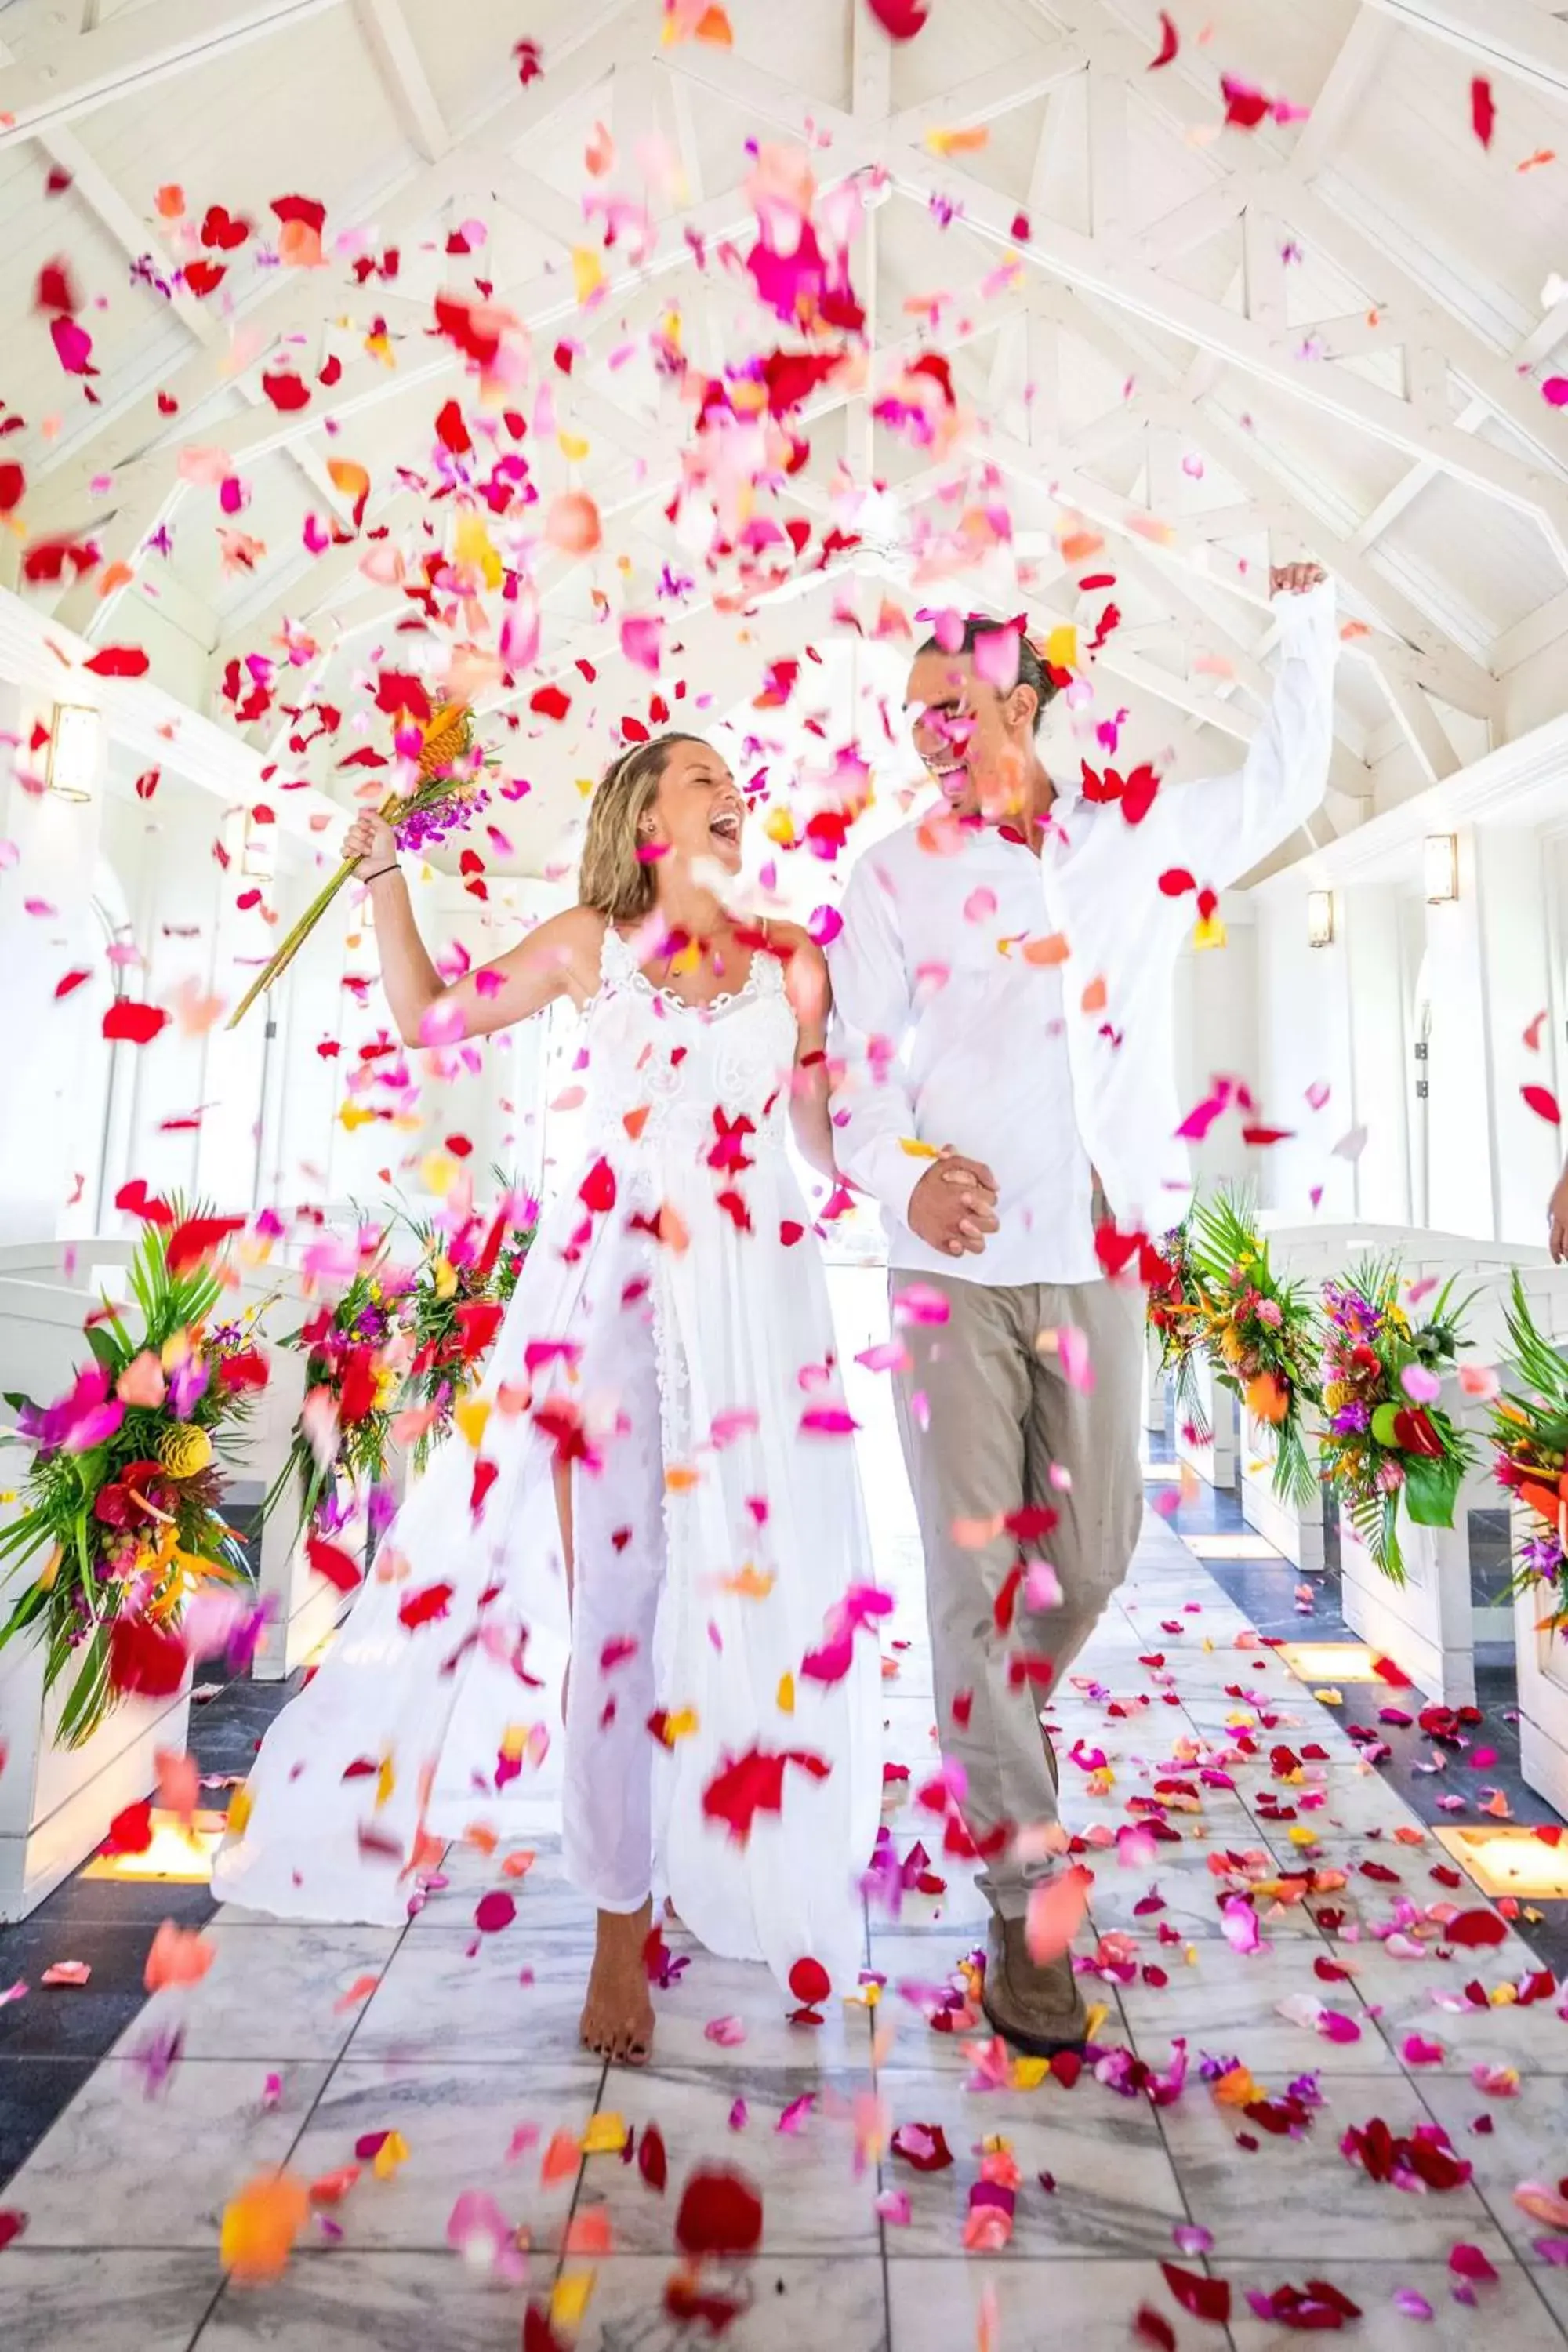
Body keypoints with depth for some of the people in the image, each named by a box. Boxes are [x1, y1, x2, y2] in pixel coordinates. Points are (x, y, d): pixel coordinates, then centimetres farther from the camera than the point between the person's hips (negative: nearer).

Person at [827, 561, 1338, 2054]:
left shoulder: (1141, 834, 11)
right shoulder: (895, 873, 4)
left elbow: (1285, 782, 28)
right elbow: (859, 1063, -5)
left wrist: (1306, 619, 30)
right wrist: (906, 1177, -23)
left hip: (1096, 1260, 3)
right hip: (955, 1270, -2)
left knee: (1093, 1550, 12)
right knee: (975, 1572, -3)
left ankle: (1004, 1722, 44)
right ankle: (1022, 1896, 15)